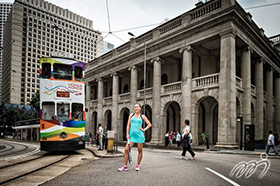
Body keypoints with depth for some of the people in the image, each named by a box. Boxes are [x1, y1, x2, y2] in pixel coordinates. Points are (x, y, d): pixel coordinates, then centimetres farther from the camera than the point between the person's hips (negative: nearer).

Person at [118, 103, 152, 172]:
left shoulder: (142, 116, 6)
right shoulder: (131, 115, 9)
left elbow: (149, 124, 8)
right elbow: (128, 125, 6)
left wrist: (144, 129, -3)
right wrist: (127, 134, -2)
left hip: (139, 135, -1)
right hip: (132, 135, 1)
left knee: (140, 150, 5)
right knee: (126, 149, -7)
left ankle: (138, 165, 20)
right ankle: (125, 166, 3)